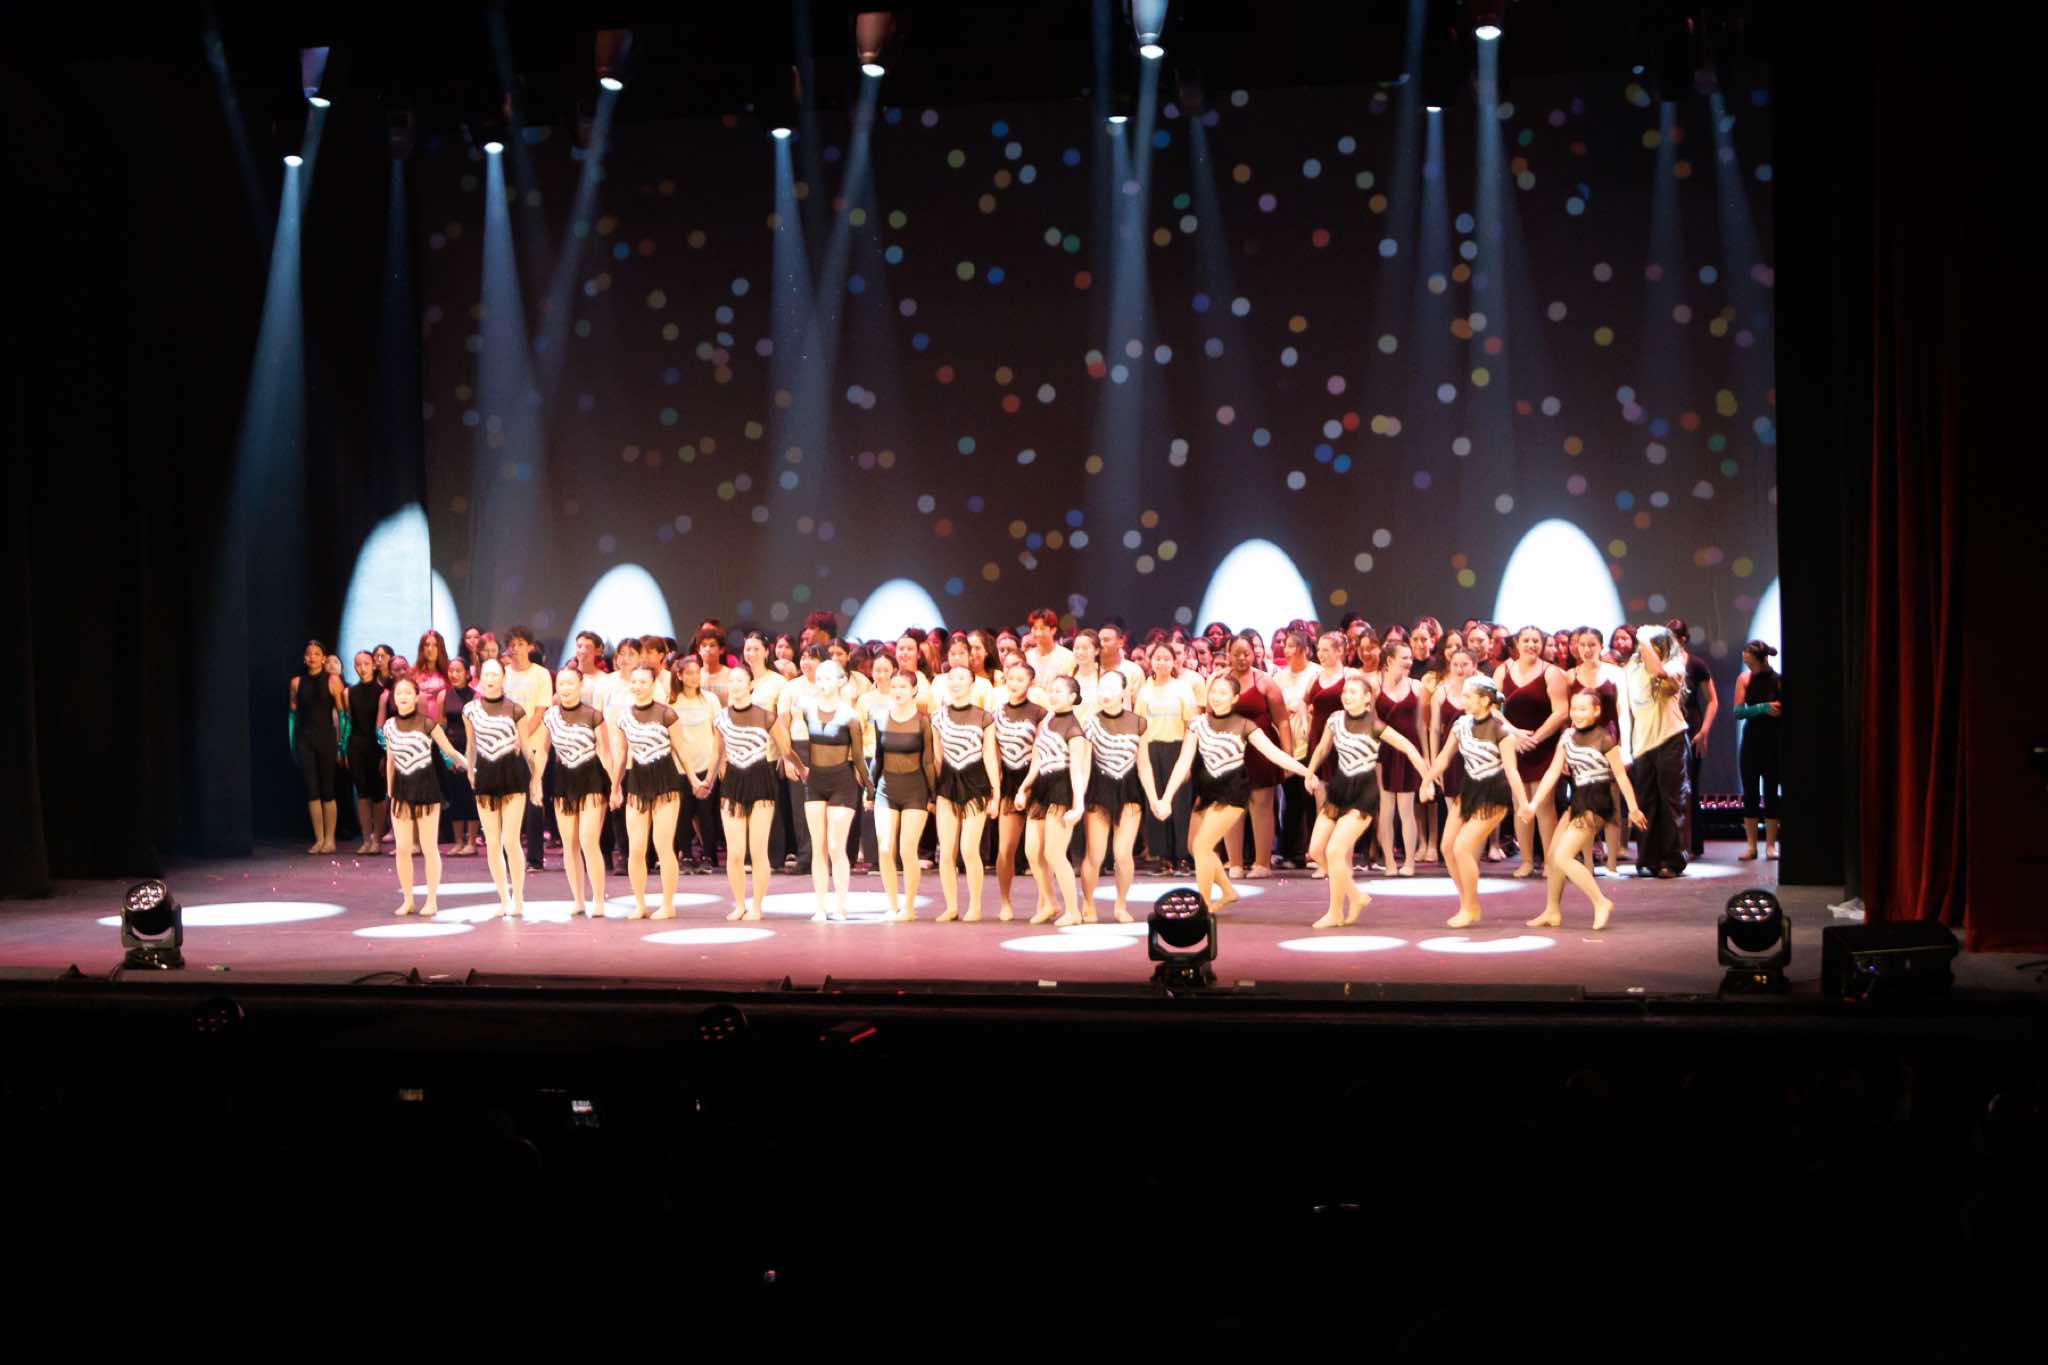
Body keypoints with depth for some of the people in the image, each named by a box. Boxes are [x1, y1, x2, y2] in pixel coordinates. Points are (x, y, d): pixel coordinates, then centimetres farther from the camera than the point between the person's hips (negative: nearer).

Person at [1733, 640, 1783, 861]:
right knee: (1750, 794, 3)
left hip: (1774, 743, -2)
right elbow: (1738, 712, -6)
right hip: (1751, 742, 2)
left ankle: (1770, 845, 7)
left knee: (1771, 793, 2)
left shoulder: (1779, 681, -5)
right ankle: (1751, 845, 7)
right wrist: (1763, 708, -18)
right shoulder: (1745, 679, 1)